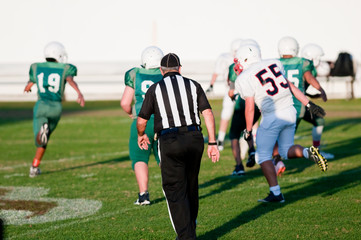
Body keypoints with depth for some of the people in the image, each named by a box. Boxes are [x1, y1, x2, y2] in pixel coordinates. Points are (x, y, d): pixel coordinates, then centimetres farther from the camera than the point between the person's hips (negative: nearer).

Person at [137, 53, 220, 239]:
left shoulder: (155, 89, 7)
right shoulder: (193, 85, 13)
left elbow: (141, 121, 9)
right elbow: (208, 114, 3)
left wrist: (141, 135, 31)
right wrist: (212, 143, 5)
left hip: (170, 141, -3)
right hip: (194, 138, 3)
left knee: (175, 192, 1)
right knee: (191, 187, 19)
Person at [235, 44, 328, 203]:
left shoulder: (244, 79, -7)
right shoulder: (273, 64, 11)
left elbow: (250, 108, -8)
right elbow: (290, 86, 14)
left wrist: (248, 130, 3)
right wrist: (309, 104, 17)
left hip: (272, 117, -6)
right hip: (290, 112, 7)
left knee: (263, 156, 7)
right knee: (286, 151, 21)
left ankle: (276, 193, 1)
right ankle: (308, 152, -8)